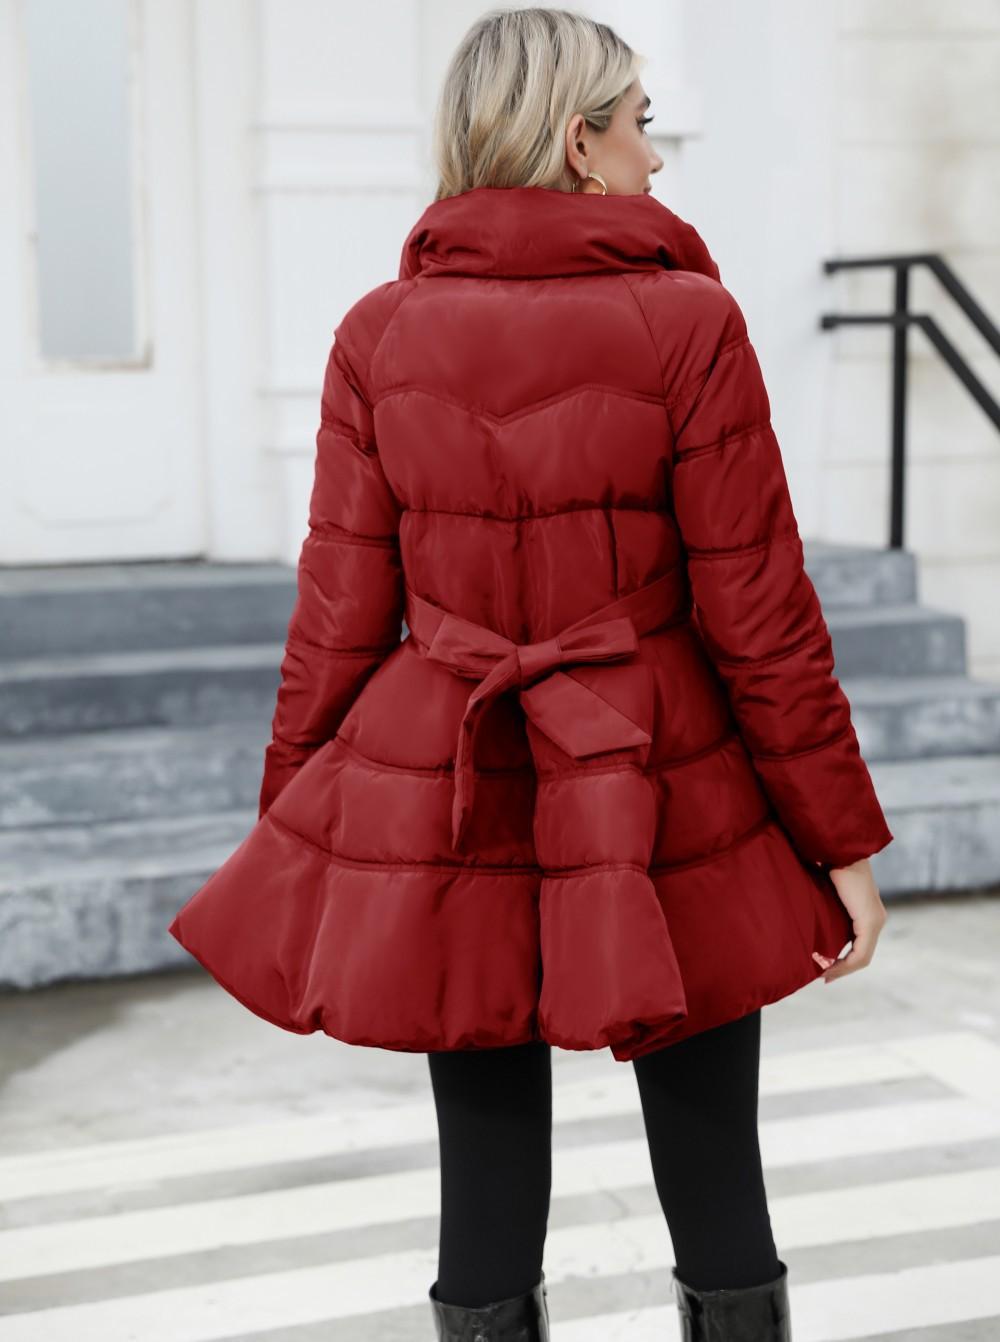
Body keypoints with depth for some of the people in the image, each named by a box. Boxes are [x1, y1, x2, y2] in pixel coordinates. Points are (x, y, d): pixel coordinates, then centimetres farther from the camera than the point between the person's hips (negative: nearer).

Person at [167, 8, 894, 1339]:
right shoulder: (686, 321, -8)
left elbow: (342, 610, 1)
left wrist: (289, 825, 12)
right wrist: (842, 838, 0)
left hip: (451, 812, 2)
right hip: (670, 809, -2)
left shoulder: (380, 333, -1)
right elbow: (759, 614, -8)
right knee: (715, 1181, 11)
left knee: (489, 1192, 10)